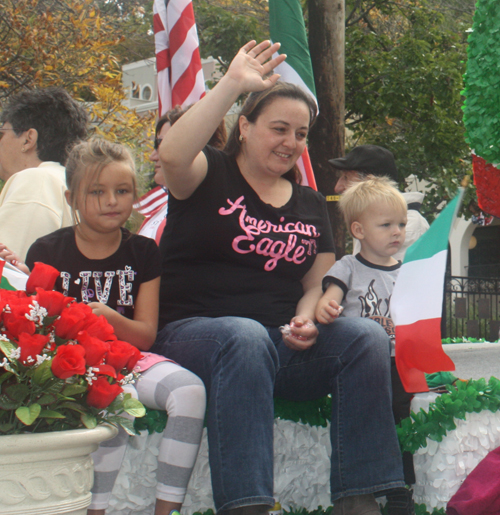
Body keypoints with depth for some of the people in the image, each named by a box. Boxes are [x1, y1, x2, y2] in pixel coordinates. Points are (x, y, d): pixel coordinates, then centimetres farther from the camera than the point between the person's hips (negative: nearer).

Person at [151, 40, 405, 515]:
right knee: (246, 337, -39)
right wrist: (232, 84, -20)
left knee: (367, 335, -22)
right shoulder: (211, 174, 6)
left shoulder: (311, 205, 20)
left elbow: (317, 283, 18)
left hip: (284, 346, 5)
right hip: (194, 329, -4)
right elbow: (172, 154, -18)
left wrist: (306, 320, -6)